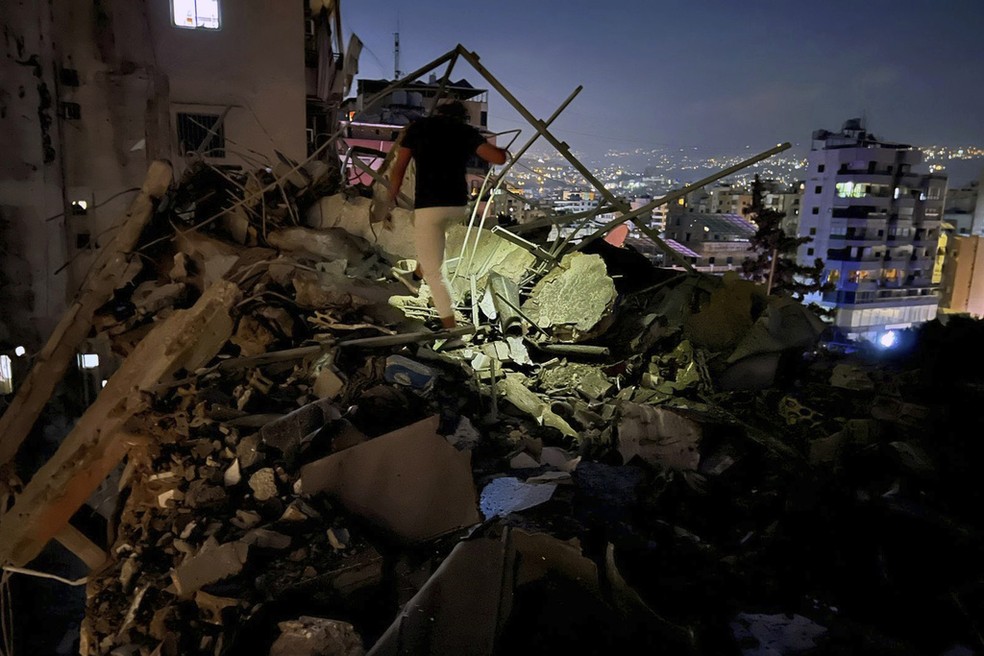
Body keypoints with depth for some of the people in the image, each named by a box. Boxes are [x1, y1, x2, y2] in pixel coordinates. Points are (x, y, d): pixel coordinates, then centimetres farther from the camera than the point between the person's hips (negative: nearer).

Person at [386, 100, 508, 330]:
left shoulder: (418, 126, 8)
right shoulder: (467, 131, 9)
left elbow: (399, 168, 6)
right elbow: (498, 158, -1)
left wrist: (392, 196, 22)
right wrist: (503, 151, 23)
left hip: (428, 206, -3)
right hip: (459, 206, 3)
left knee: (435, 272, 1)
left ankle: (452, 329, -6)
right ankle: (419, 271, 49)